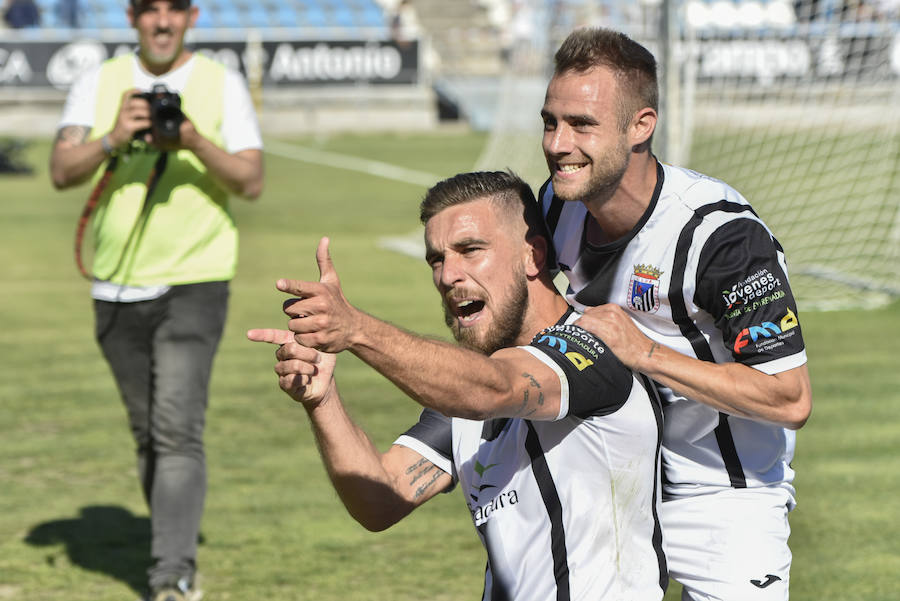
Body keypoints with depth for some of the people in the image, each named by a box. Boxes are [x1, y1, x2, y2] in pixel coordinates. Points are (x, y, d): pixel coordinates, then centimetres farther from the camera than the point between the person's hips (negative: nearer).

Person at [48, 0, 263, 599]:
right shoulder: (98, 85, 6)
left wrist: (196, 142, -21)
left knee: (178, 429, -15)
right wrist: (113, 139, -22)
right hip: (117, 286, 3)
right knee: (146, 433, 12)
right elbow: (62, 171, -4)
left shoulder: (223, 85, 1)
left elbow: (252, 182, -5)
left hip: (194, 284, -3)